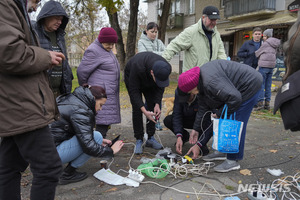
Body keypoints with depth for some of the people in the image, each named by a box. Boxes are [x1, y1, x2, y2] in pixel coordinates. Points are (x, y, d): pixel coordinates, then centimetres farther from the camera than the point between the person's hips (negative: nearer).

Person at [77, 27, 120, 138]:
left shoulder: (107, 50, 19)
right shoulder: (93, 51, -12)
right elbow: (82, 71, -13)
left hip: (109, 93, 9)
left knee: (107, 122, 11)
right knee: (103, 121, -11)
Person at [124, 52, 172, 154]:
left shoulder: (166, 68, -33)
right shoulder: (137, 67, -46)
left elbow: (160, 87, -16)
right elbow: (133, 90, -36)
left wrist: (157, 104, -28)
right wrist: (144, 111, -43)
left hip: (149, 84, 4)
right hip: (132, 78, -3)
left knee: (153, 109, -4)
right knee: (137, 109, -13)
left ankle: (151, 138, 8)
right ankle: (139, 140, -3)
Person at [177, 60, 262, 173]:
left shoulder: (210, 81, -32)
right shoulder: (201, 84, 2)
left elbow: (235, 98, -34)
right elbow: (203, 109, 8)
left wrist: (219, 114, -20)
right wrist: (196, 129, 10)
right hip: (235, 89, 10)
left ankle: (233, 161, -1)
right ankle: (221, 151, 24)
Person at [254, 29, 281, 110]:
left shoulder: (266, 43, -7)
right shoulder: (275, 44, 15)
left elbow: (257, 53, 0)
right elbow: (274, 54, 19)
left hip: (264, 65, -8)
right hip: (271, 65, 8)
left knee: (261, 84, -6)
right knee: (268, 85, 8)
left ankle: (260, 103, -9)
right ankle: (267, 104, 10)